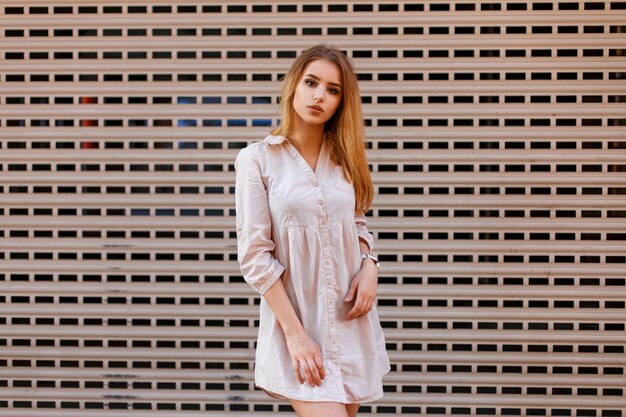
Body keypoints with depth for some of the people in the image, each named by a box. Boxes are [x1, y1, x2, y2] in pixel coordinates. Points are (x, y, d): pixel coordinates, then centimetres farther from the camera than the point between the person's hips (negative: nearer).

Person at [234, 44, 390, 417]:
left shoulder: (344, 158, 8)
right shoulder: (258, 159, -6)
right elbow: (254, 255, -10)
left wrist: (370, 267, -4)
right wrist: (295, 332, -14)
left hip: (351, 321, 5)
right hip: (297, 320, -5)